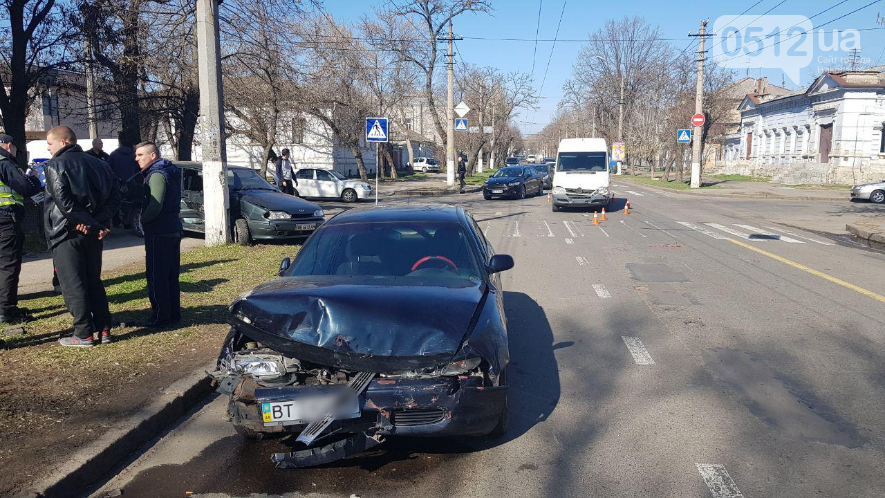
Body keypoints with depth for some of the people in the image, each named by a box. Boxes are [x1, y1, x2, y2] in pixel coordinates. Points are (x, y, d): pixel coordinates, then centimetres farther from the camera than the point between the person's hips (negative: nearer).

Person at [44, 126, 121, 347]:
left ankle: (83, 334, 3)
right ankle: (104, 329, 15)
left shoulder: (56, 165, -7)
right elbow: (114, 197, 4)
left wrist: (93, 226, -18)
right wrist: (99, 223, -6)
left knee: (73, 286, 0)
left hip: (68, 233, -6)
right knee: (94, 281, 15)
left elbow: (63, 202, -20)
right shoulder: (98, 164, 12)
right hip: (93, 234, 6)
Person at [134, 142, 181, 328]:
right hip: (173, 229, 10)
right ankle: (173, 313, 21)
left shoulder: (157, 175, -14)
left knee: (157, 277, -4)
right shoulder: (169, 172, 16)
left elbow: (155, 205, -24)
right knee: (171, 276, 14)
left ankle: (161, 316, 0)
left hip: (159, 232, -10)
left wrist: (143, 219, -8)